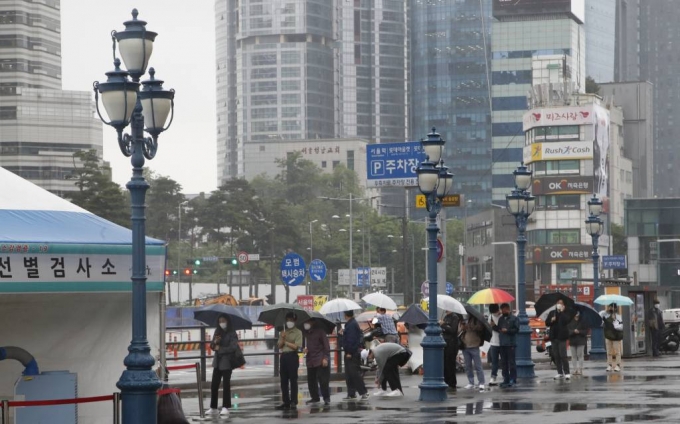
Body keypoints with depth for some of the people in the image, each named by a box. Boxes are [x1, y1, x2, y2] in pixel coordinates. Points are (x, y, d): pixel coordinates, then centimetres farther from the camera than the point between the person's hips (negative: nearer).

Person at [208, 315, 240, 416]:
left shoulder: (231, 333, -7)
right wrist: (214, 342, -11)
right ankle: (213, 407, 13)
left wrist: (220, 349, -11)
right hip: (217, 361, 5)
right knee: (214, 384, 5)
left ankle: (225, 407, -1)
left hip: (227, 362, -5)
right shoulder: (217, 332, 9)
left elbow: (232, 347, -16)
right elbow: (212, 346, 10)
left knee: (226, 384, -4)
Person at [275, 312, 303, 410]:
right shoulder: (283, 332, 14)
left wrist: (285, 342, -1)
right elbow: (279, 346, 8)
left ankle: (293, 402, -5)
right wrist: (282, 338, -10)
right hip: (283, 356, 6)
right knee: (284, 381, 6)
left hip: (292, 356, -6)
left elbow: (296, 346, -10)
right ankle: (286, 402, 11)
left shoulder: (298, 332, -2)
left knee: (293, 380, -5)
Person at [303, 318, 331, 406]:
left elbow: (326, 345, -8)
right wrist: (306, 349, 2)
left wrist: (325, 358, -15)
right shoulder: (306, 332, 12)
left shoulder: (319, 331, -6)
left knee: (323, 380, -8)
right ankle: (315, 398, 21)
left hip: (320, 360, -7)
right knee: (311, 380, 9)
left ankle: (326, 398, -2)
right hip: (310, 360, 7)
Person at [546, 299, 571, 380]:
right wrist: (551, 320, -11)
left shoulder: (565, 313, -2)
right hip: (554, 336, 5)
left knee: (563, 355, -8)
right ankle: (560, 373, 14)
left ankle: (566, 372, -4)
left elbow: (567, 320, -21)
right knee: (556, 356, 7)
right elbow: (547, 323, 9)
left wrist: (561, 312, -18)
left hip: (562, 337, -5)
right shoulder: (552, 313, 9)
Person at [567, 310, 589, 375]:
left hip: (581, 341, -2)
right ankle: (575, 369, 9)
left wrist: (579, 331, -16)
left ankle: (580, 369, -1)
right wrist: (573, 331, -21)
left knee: (580, 355, -3)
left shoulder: (583, 322, -1)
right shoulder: (570, 323, 1)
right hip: (572, 341, 2)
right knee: (574, 356, 4)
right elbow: (567, 331, -5)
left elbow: (586, 331, -1)